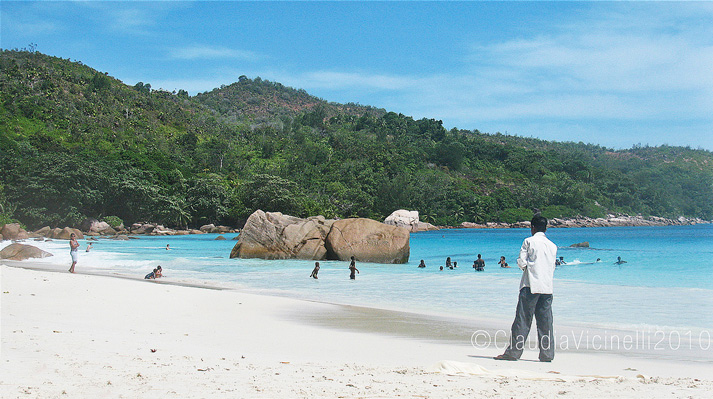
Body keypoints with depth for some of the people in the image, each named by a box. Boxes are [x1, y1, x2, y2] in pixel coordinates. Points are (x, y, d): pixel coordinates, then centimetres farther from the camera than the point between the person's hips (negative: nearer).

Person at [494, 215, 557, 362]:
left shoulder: (529, 241, -2)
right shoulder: (552, 246, 13)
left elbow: (521, 263, -6)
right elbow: (552, 267, 15)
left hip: (531, 285, -5)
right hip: (547, 286, 5)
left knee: (522, 319, -3)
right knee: (545, 321, 7)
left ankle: (513, 352, -3)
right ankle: (547, 353, 6)